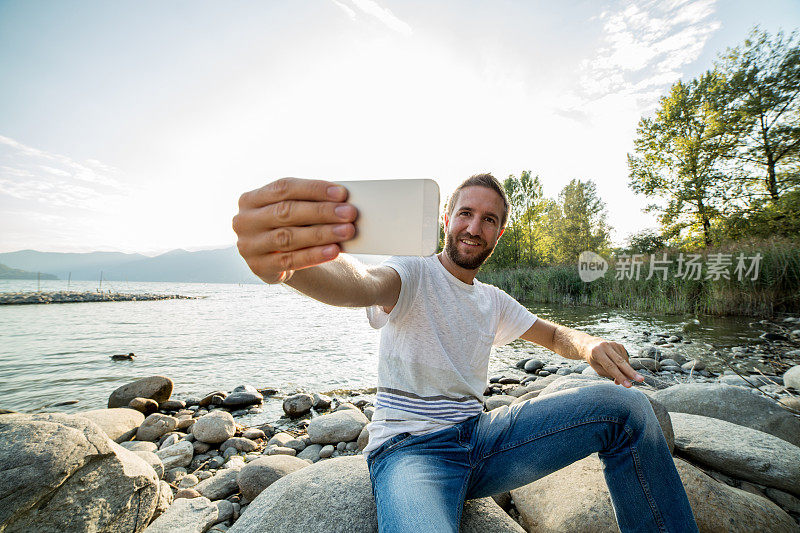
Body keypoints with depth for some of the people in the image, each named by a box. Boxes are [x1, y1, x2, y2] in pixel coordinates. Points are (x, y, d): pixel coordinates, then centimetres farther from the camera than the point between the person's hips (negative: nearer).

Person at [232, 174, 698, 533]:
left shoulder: (494, 301, 14)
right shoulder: (414, 273, -8)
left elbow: (554, 334, 21)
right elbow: (365, 284, -31)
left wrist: (588, 345, -6)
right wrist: (286, 263, -55)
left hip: (480, 435, 7)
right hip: (411, 446, -6)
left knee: (627, 405, -6)